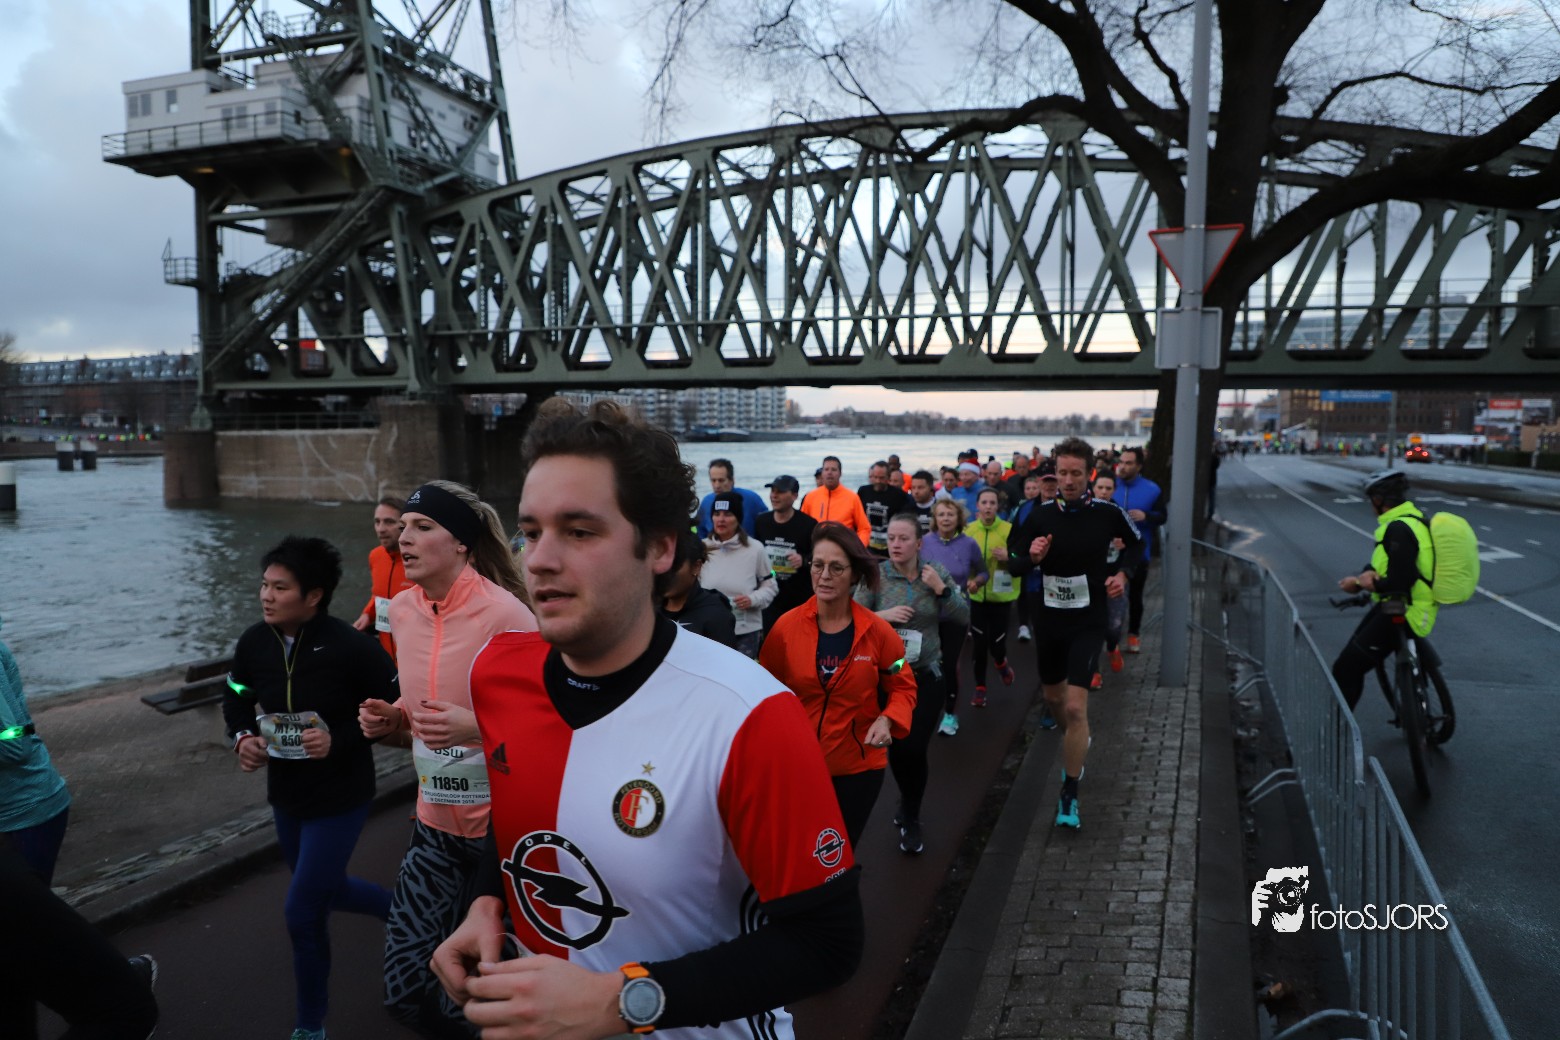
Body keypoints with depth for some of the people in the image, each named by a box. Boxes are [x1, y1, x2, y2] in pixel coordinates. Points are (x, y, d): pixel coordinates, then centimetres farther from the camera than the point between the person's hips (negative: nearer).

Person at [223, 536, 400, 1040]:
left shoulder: (352, 647, -25)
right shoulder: (253, 642, -8)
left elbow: (394, 708, -16)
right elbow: (236, 702, 8)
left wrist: (339, 740, -26)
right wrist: (243, 738, -11)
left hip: (338, 798, -6)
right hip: (285, 795, 7)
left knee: (302, 912, -2)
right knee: (325, 890, 22)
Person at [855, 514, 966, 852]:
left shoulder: (937, 573, -1)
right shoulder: (875, 576, -7)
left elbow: (964, 616, -3)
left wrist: (942, 589, -16)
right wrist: (883, 616, -22)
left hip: (927, 675, 0)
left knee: (915, 748, -3)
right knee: (896, 746, 7)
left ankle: (911, 819, 21)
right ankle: (909, 802, 38)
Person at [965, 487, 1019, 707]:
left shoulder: (1009, 530, -11)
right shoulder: (968, 530, -3)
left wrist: (1009, 557, -24)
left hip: (1001, 596, -2)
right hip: (977, 595, 2)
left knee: (996, 643, 1)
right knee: (978, 644, 3)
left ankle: (1002, 664, 38)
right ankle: (980, 688, 21)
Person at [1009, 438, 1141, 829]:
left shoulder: (1107, 512, -10)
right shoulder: (1040, 515, -5)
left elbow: (1136, 543, 10)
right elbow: (1015, 562, 2)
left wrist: (1121, 575, -5)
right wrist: (1032, 557, -19)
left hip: (1088, 621, -3)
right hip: (1049, 619, 3)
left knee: (1076, 707, -13)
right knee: (1053, 697, 19)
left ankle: (1069, 796, 1)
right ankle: (1076, 743, 52)